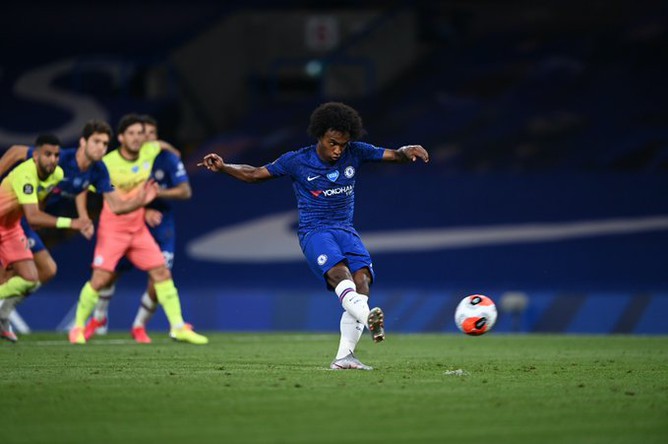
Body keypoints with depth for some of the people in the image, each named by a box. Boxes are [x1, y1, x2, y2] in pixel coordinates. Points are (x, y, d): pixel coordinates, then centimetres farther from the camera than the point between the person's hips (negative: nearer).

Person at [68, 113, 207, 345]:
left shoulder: (149, 151, -3)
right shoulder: (108, 163, -16)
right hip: (113, 227, -5)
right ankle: (78, 328, 7)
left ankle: (178, 327, 6)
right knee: (101, 278, -11)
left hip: (139, 228, 5)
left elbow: (161, 145, 21)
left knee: (162, 273, 0)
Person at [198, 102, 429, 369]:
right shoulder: (296, 161, -3)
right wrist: (223, 168, -7)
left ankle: (343, 356, -18)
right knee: (339, 272, -33)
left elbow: (393, 155, 7)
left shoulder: (355, 154, 4)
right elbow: (254, 174, 7)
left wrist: (407, 152, -16)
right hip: (314, 232, -3)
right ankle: (368, 317, -58)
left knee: (361, 278, -20)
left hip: (346, 231, 3)